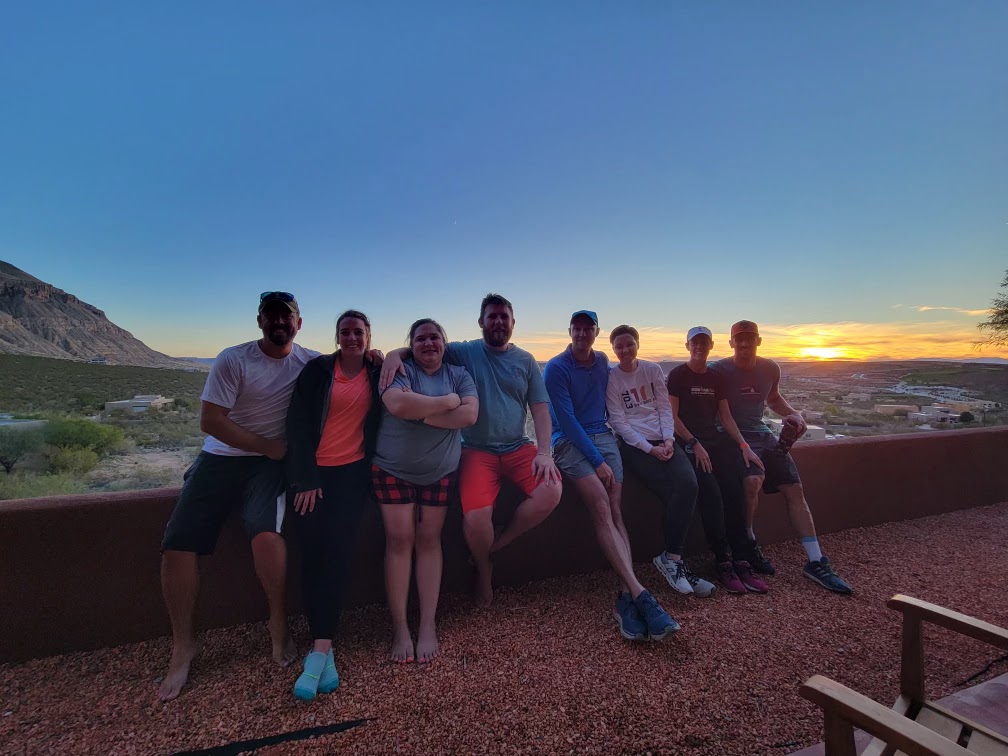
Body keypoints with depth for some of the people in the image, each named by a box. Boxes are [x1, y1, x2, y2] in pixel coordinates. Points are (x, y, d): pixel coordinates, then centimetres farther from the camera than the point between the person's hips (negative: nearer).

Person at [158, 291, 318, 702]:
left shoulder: (310, 361, 0)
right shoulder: (233, 359, -7)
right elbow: (210, 421, -10)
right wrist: (267, 446, -12)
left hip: (271, 461, -1)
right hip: (221, 457, 1)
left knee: (265, 533, -28)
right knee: (178, 545, -8)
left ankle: (278, 621, -2)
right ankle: (183, 645, 13)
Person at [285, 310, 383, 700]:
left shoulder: (376, 372, 7)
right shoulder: (317, 370, 2)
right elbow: (298, 423, -2)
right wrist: (306, 478, -7)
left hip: (353, 471, 1)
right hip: (313, 471, 0)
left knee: (337, 551, -12)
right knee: (313, 553, -8)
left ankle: (320, 649, -10)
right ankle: (324, 647, 2)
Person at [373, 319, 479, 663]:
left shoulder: (459, 375, 1)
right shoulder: (400, 371, -8)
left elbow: (469, 415, -15)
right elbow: (398, 405, -29)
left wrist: (420, 410, -21)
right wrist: (447, 402, -19)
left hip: (441, 471, 2)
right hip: (393, 470, -2)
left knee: (429, 540, 6)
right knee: (399, 540, -1)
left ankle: (428, 627, 15)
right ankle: (399, 628, 11)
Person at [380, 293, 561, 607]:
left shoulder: (526, 360, 10)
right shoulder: (465, 352, 3)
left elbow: (540, 409, 6)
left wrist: (543, 452, -8)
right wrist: (395, 353, -21)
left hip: (518, 448, 3)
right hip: (477, 450, -2)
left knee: (551, 492, -24)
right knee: (475, 518, -25)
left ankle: (496, 546, 2)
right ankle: (483, 569, 12)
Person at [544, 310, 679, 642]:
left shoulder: (603, 362, 13)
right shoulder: (556, 368, -6)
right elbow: (566, 420, -12)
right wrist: (597, 461, -15)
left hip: (602, 436, 5)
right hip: (569, 441, -5)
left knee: (615, 511, -12)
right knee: (602, 509, -22)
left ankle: (626, 598, -18)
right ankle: (639, 593, -27)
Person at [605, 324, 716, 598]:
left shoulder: (653, 370, 12)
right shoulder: (610, 378, 0)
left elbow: (665, 408, 10)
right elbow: (618, 421, -5)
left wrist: (668, 440, -6)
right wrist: (649, 448, -12)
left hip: (663, 441, 4)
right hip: (633, 445, -4)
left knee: (688, 485, -24)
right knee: (672, 493, -23)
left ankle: (671, 558, -15)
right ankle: (674, 559, -8)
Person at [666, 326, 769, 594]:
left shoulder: (715, 378, 18)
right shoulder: (677, 375, 2)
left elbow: (726, 417, 15)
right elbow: (672, 416, -6)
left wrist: (744, 446, 2)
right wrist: (695, 444, -14)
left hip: (715, 439, 5)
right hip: (688, 442, -5)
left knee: (734, 492, -18)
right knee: (711, 493, -25)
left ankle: (741, 561, -14)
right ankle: (723, 562, -16)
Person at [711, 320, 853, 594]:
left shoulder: (771, 369, 7)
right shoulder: (719, 370, -11)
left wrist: (794, 413, 7)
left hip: (762, 434, 6)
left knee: (795, 489, -2)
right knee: (752, 482, -31)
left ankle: (816, 562, 6)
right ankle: (747, 542, -6)